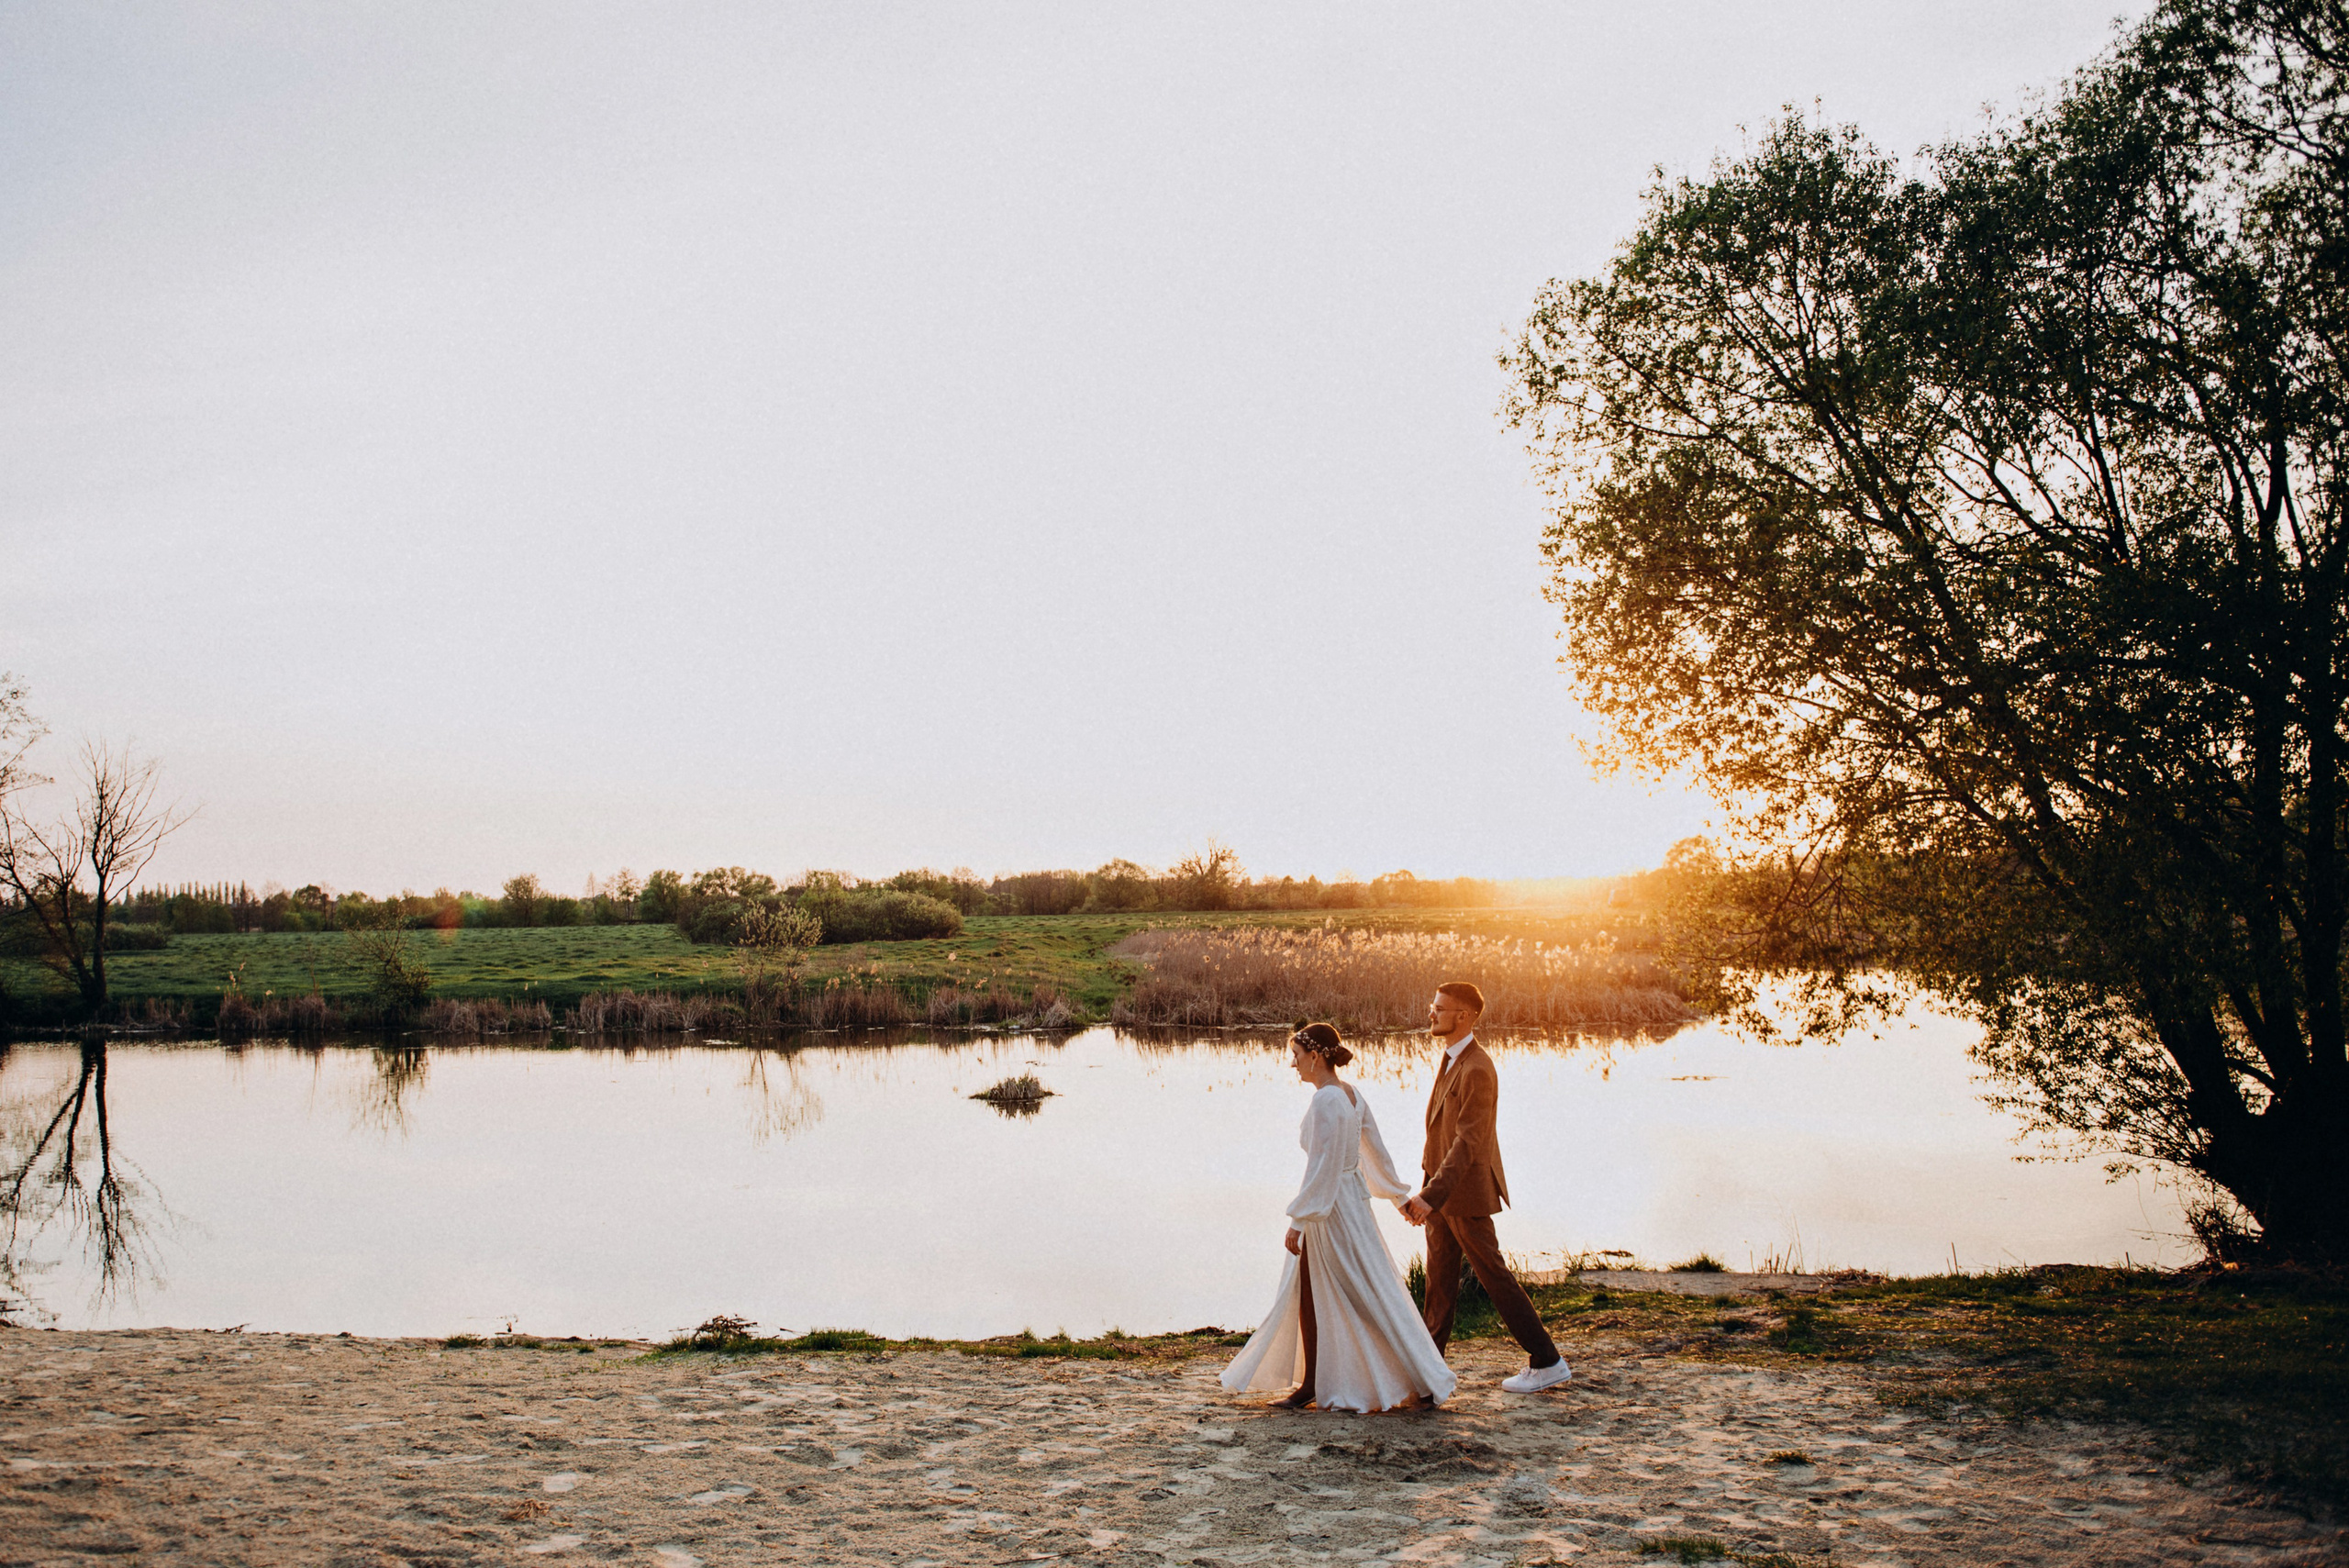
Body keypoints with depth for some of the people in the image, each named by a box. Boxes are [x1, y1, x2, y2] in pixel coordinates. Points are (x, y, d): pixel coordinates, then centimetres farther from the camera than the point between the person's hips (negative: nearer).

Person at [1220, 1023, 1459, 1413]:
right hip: (1350, 1200, 10)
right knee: (1309, 1296, 15)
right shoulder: (1352, 1094, 6)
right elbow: (1376, 1149, 14)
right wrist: (1399, 1196, 24)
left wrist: (1298, 1222, -19)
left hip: (1331, 1207, -10)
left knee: (1369, 1297, 2)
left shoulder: (1325, 1102, -21)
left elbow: (1321, 1168, -23)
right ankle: (1311, 1385, 22)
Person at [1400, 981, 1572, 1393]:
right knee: (1440, 1274, 15)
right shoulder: (1450, 1059, 9)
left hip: (1465, 1191, -9)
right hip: (1444, 1186, 9)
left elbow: (1468, 1142, -26)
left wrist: (1430, 1197, -30)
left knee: (1492, 1274, -1)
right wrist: (1426, 1188, 17)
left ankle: (1546, 1362, 9)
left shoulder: (1477, 1070, -22)